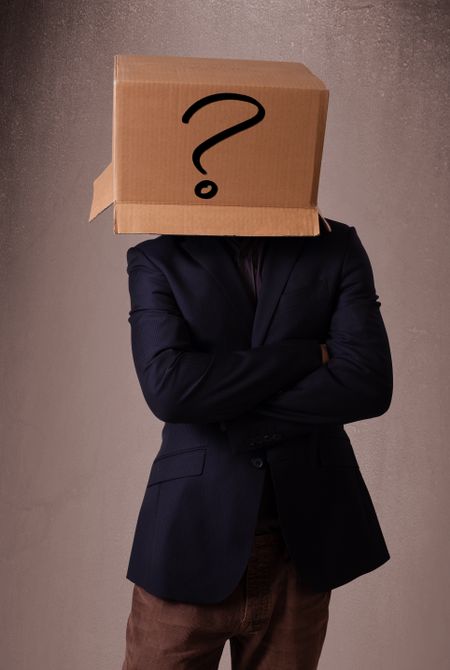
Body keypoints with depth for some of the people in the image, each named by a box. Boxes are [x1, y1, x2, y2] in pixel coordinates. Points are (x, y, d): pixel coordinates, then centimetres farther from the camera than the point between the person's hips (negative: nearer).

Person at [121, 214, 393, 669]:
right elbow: (167, 385, -16)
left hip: (303, 538, 2)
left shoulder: (336, 248, 3)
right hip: (192, 536, -1)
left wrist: (224, 415, -12)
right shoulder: (156, 260, 0)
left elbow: (369, 383, -10)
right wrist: (310, 353, -13)